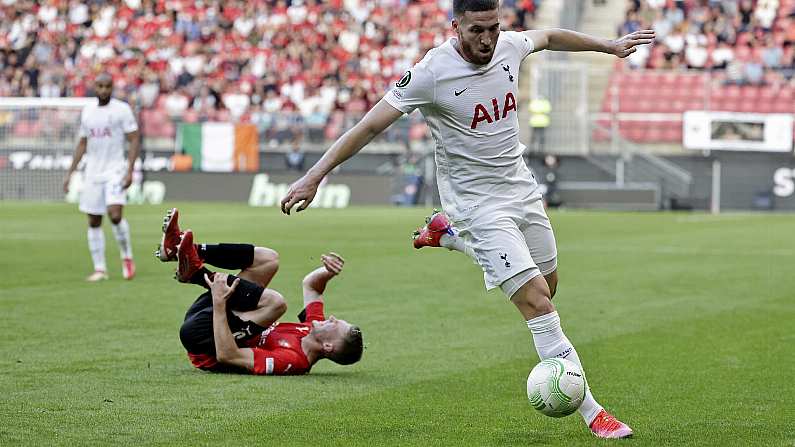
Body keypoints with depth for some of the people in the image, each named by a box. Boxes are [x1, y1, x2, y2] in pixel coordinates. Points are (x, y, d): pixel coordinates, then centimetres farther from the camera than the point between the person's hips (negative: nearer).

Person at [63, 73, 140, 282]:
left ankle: (127, 257, 1)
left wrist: (130, 170, -16)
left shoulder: (122, 109, -4)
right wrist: (69, 173, 13)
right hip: (92, 173, 5)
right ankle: (100, 269, 10)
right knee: (94, 222, 3)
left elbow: (134, 141, -6)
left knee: (115, 214, -20)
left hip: (115, 171, -5)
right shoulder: (87, 111, 11)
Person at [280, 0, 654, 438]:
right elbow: (370, 125, -20)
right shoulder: (432, 73, -22)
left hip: (521, 187, 7)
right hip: (477, 202, -7)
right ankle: (591, 412, -11)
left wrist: (609, 45, 31)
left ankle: (446, 234, 39)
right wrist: (314, 176, -24)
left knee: (547, 285, 21)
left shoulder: (509, 46, -5)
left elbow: (548, 37, 19)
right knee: (536, 300, -16)